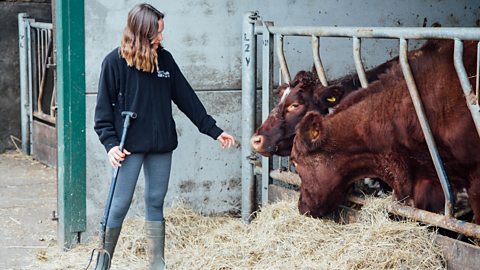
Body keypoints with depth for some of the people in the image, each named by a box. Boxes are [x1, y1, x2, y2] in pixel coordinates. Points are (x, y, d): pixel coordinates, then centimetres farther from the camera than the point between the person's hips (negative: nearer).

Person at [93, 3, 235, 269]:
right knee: (120, 204, -3)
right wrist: (110, 143, -14)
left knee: (156, 203, 9)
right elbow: (104, 107, -5)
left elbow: (186, 98, 8)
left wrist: (213, 130, 8)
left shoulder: (164, 59, 5)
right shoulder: (115, 62, -7)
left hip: (161, 144, 4)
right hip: (130, 146, -4)